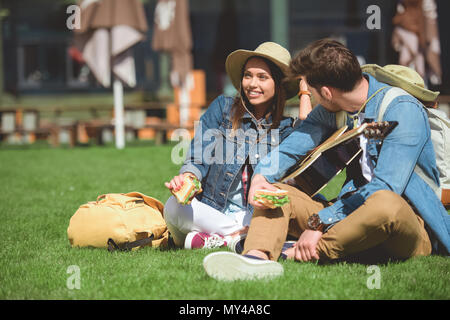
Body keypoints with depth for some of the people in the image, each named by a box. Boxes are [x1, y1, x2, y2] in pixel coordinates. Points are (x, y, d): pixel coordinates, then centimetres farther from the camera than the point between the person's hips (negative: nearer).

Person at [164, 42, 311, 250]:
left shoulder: (284, 127, 11)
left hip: (252, 217, 0)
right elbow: (199, 156, 0)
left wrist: (305, 92, 1)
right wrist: (187, 177, -23)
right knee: (174, 207, -33)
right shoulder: (223, 107, 9)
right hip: (209, 212, 1)